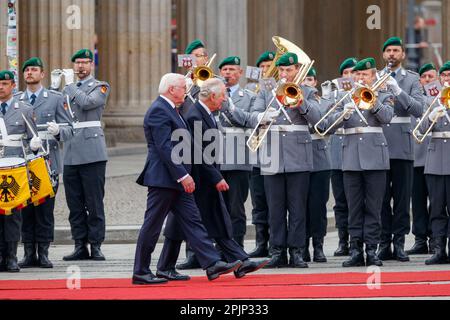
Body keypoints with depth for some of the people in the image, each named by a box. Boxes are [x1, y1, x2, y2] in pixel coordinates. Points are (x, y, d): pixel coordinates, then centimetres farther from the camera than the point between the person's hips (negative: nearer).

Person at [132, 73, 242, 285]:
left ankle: (212, 264, 1)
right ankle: (140, 273, 3)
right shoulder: (158, 111, -15)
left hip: (177, 180, 10)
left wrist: (184, 175, 19)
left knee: (192, 221, 4)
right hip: (163, 178, -10)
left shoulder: (170, 109, 18)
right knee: (152, 226, -3)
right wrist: (183, 175, -23)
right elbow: (164, 147, -22)